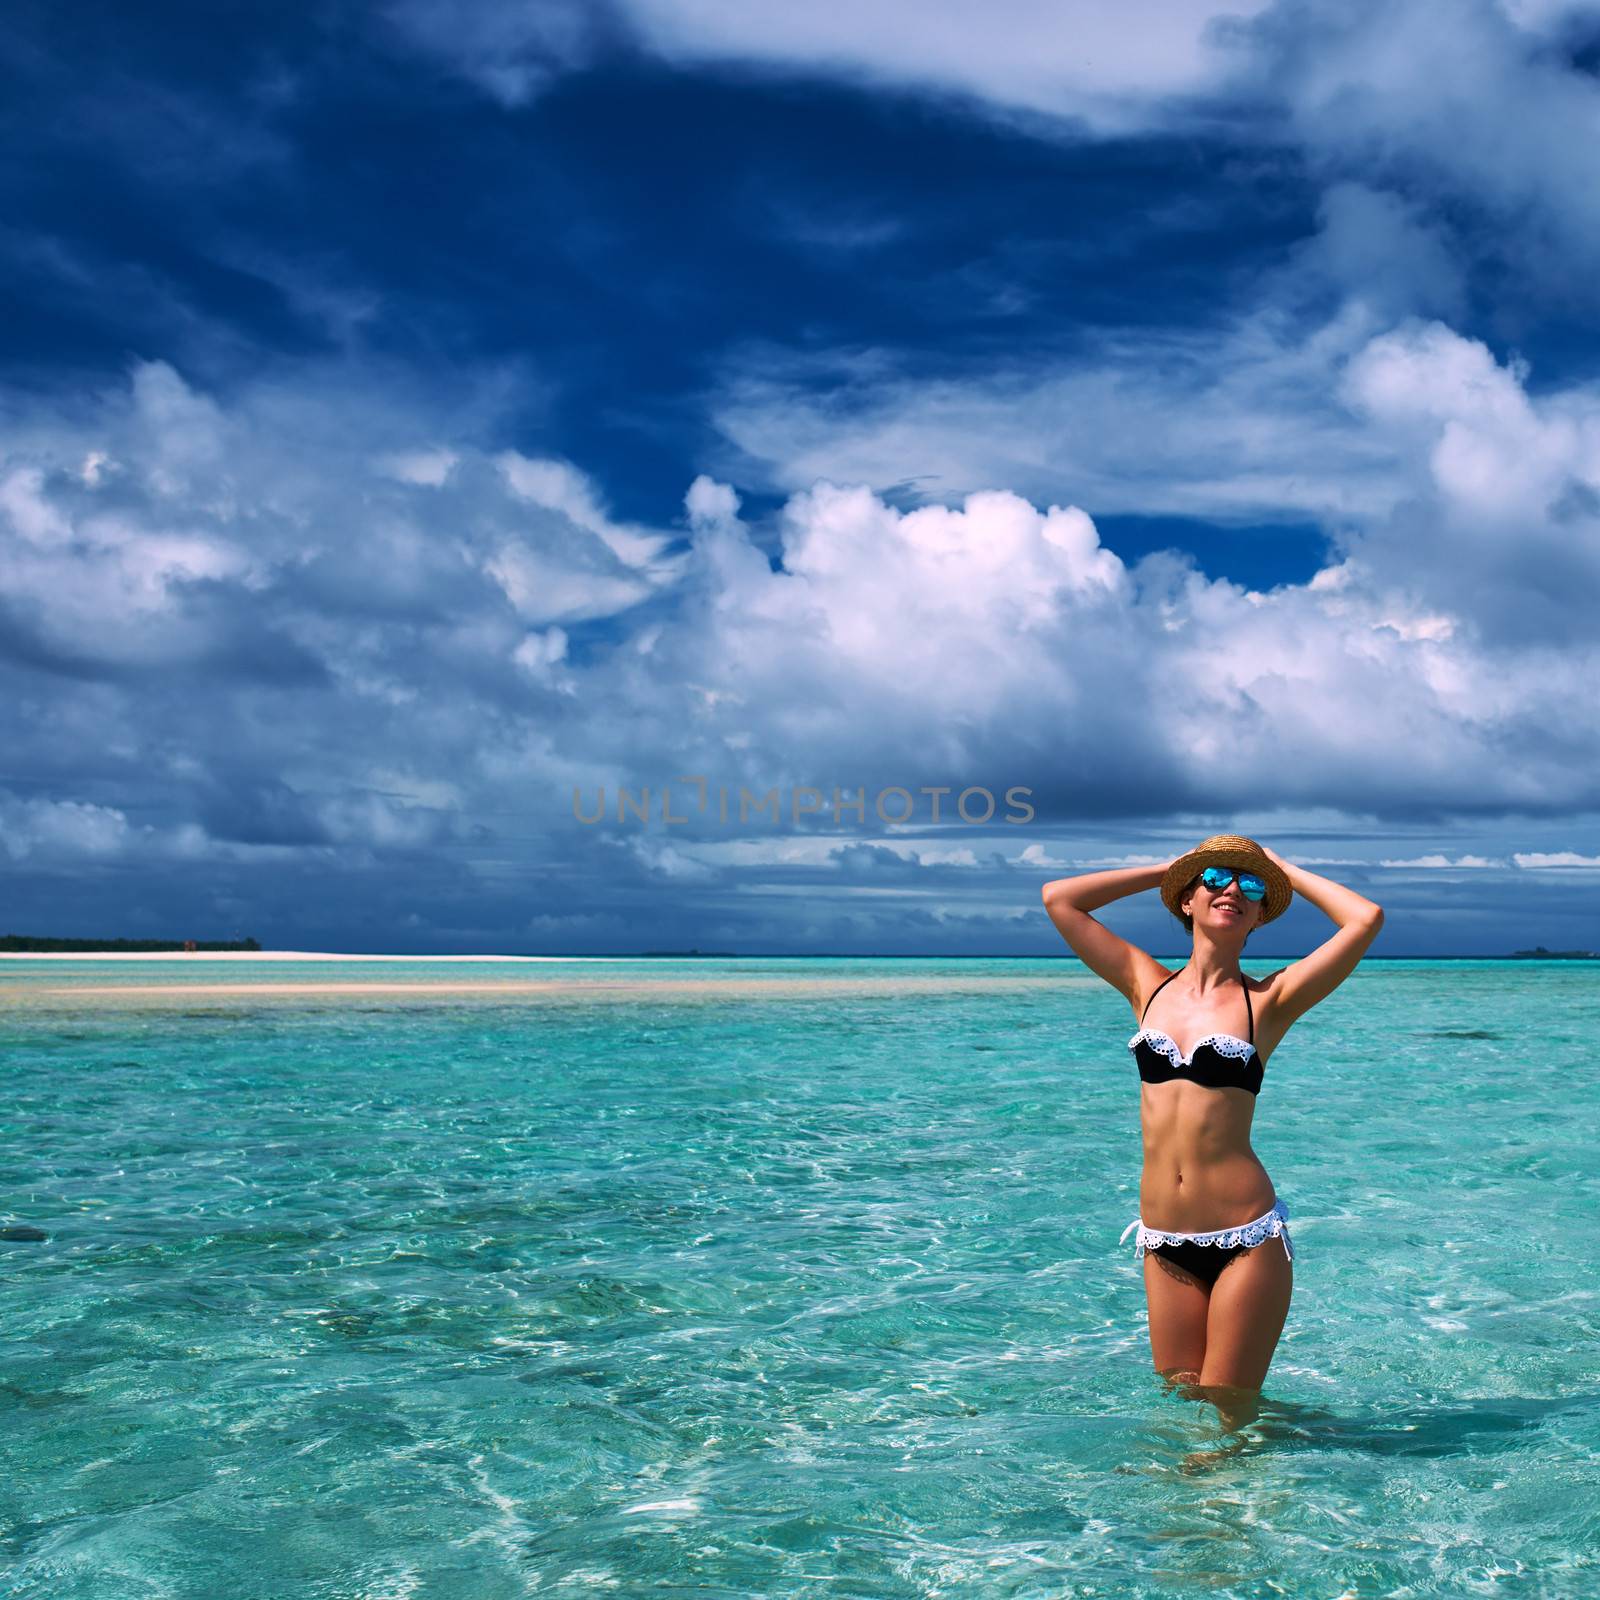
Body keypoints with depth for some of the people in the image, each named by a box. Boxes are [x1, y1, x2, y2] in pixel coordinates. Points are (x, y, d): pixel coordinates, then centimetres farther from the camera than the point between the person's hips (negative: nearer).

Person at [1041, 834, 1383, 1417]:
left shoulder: (1268, 1000, -2)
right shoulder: (1148, 986, 7)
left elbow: (1366, 919, -11)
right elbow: (1058, 898, 7)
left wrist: (1283, 869, 3)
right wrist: (1163, 869, 12)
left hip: (1247, 1238, -3)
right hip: (1163, 1242, 4)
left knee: (1226, 1415, 4)